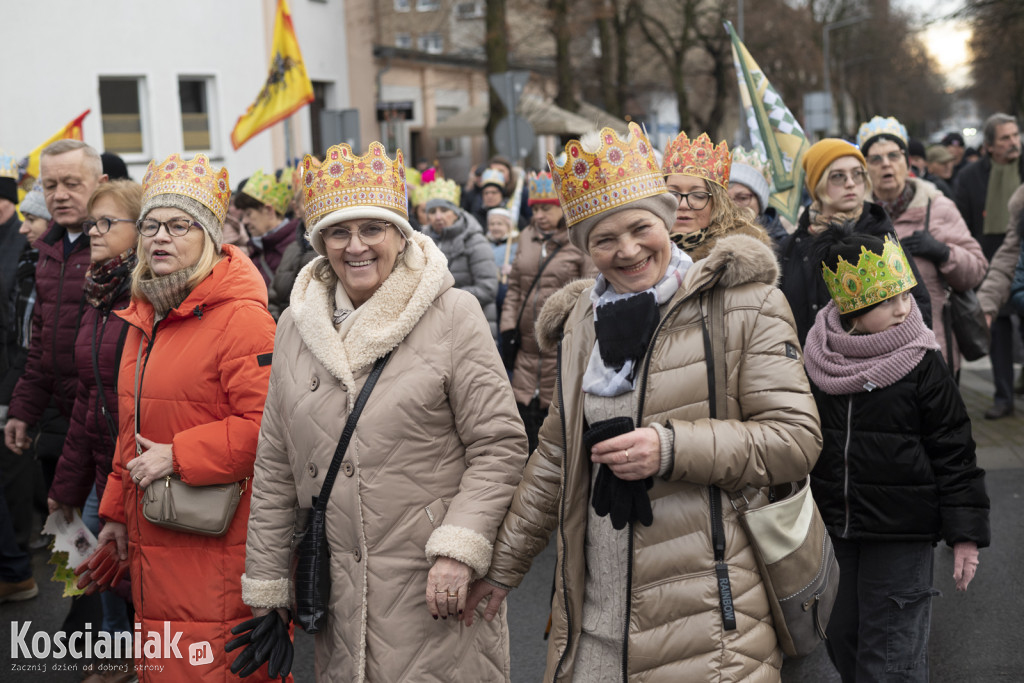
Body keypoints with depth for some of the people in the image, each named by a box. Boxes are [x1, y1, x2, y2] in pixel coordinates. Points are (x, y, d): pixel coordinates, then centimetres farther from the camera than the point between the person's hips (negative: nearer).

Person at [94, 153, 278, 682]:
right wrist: (117, 509, 24)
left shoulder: (239, 318, -15)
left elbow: (270, 426, -23)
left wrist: (178, 455, -19)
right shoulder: (145, 317, 15)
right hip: (153, 547, 9)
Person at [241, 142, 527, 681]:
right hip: (336, 592, 4)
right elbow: (275, 467, 11)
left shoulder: (452, 314, -6)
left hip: (436, 586, -4)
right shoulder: (297, 324, 7)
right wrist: (265, 583, 12)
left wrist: (459, 549, -16)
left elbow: (500, 444, -7)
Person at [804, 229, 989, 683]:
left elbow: (954, 454, -6)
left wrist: (966, 534, -8)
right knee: (842, 640, 15)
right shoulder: (817, 360, 0)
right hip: (832, 531, 4)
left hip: (902, 533, -4)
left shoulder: (921, 365, -9)